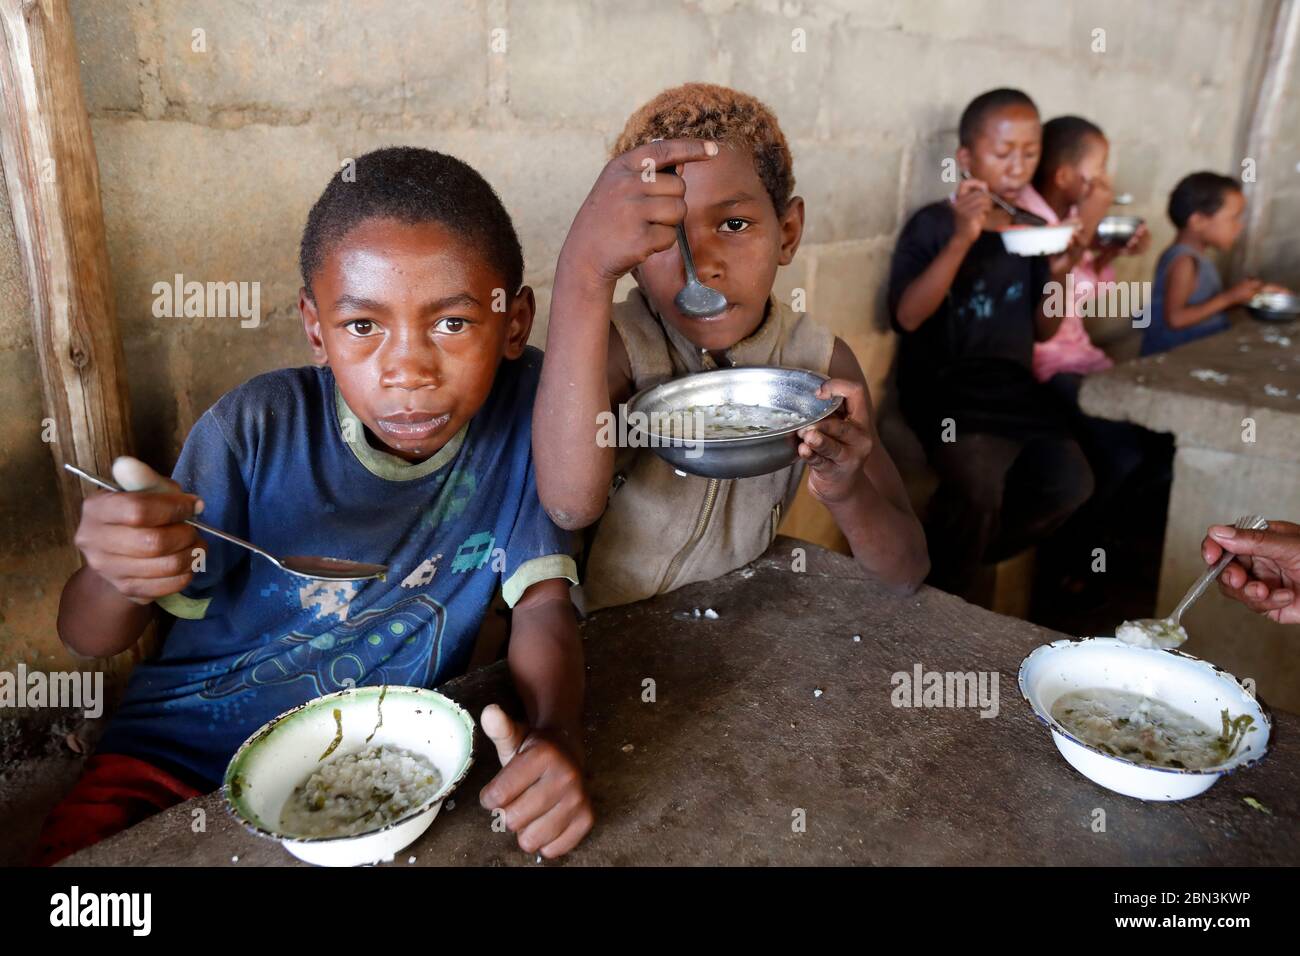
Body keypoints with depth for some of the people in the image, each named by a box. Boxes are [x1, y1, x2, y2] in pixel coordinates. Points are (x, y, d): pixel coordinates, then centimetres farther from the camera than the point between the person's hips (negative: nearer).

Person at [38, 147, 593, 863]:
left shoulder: (526, 403, -14)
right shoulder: (257, 430, -17)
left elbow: (543, 597, -12)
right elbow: (89, 639, -8)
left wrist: (555, 732, -33)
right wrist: (121, 575, -33)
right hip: (185, 755, 0)